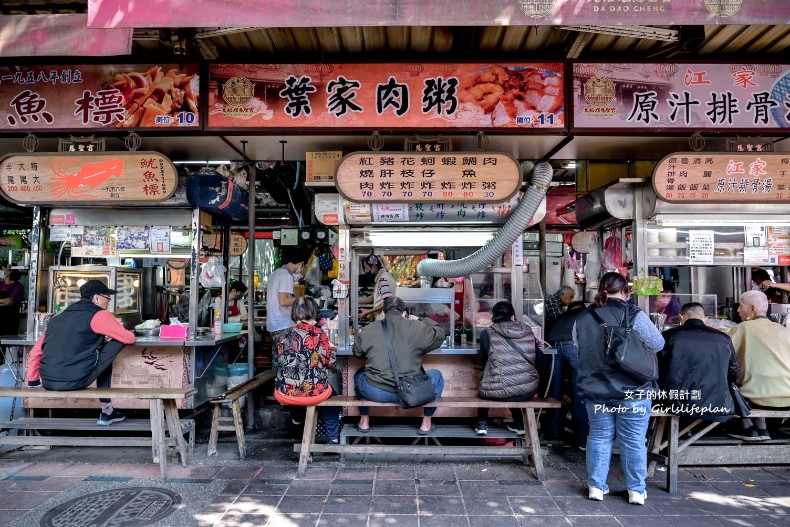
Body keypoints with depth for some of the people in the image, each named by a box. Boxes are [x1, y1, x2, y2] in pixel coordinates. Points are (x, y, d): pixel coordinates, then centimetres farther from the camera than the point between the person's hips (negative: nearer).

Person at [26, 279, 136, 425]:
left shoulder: (59, 317, 19)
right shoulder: (99, 315, 0)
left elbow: (36, 352, 18)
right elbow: (129, 338, 5)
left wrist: (33, 381, 28)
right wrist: (109, 336, 28)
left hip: (48, 383, 7)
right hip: (73, 382, -7)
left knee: (95, 353, 29)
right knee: (114, 345, 11)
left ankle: (107, 412, 27)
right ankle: (107, 411, 15)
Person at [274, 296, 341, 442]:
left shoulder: (284, 334, 0)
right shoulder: (318, 334, -9)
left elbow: (281, 360, 13)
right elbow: (330, 364, -2)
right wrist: (331, 351, 18)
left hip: (284, 394, 3)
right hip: (312, 392, -3)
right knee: (331, 392, 29)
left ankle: (297, 418, 54)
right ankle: (333, 438, 33)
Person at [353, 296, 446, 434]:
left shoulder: (368, 330, 1)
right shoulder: (417, 328, -3)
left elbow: (357, 353, 18)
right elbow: (439, 334, 14)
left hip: (375, 393, 2)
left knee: (359, 375, 36)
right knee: (437, 376, 28)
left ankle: (364, 421, 39)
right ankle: (426, 424, 32)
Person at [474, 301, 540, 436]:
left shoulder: (487, 334, -4)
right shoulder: (528, 331, 4)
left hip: (499, 392, -3)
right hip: (528, 392, 3)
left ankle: (482, 423, 31)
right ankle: (519, 424, 40)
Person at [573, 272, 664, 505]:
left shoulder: (583, 317, 0)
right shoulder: (633, 315, -13)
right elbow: (658, 344, -4)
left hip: (595, 389, 3)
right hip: (632, 389, -3)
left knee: (599, 436, 14)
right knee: (633, 440, 10)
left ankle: (596, 486, 21)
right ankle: (636, 490, 21)